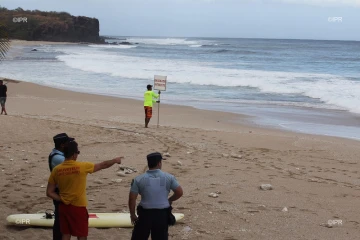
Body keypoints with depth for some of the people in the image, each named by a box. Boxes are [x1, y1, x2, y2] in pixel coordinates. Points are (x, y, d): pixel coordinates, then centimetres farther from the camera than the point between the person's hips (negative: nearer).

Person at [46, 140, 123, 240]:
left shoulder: (56, 170, -5)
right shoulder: (82, 166, -15)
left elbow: (49, 193, -3)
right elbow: (103, 165, 1)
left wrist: (62, 200, 3)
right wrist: (115, 160, 18)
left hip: (63, 207, 5)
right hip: (78, 207, -4)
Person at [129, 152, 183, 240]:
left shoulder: (139, 179, -4)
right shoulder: (169, 177, -3)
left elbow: (132, 198, -5)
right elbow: (179, 192, -1)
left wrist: (132, 214, 7)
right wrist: (170, 200, 17)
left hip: (145, 214, 0)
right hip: (162, 214, 0)